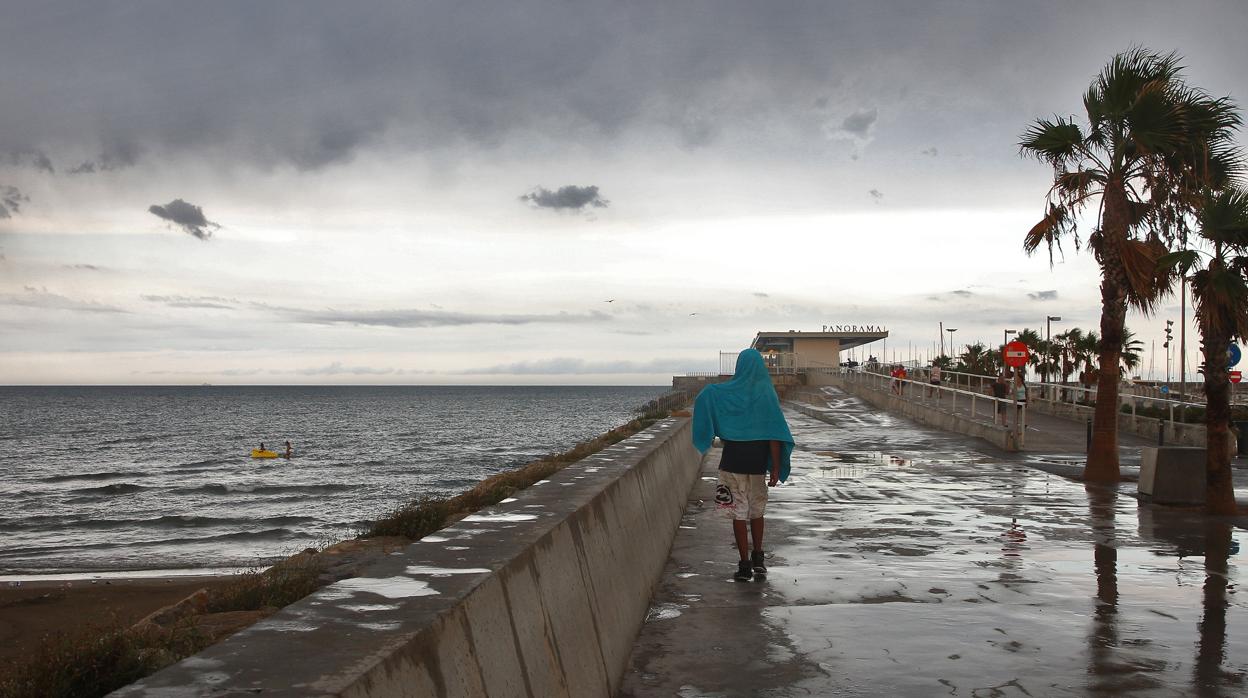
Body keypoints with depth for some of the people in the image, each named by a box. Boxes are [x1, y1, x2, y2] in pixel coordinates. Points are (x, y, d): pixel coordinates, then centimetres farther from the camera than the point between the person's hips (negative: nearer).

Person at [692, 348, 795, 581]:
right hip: (758, 462, 1)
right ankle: (758, 559, 23)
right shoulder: (767, 394, -5)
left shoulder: (725, 392, -6)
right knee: (757, 509, 20)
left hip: (733, 460, -1)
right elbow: (774, 434, -8)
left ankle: (745, 565, 3)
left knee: (739, 512, 4)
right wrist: (776, 467, -5)